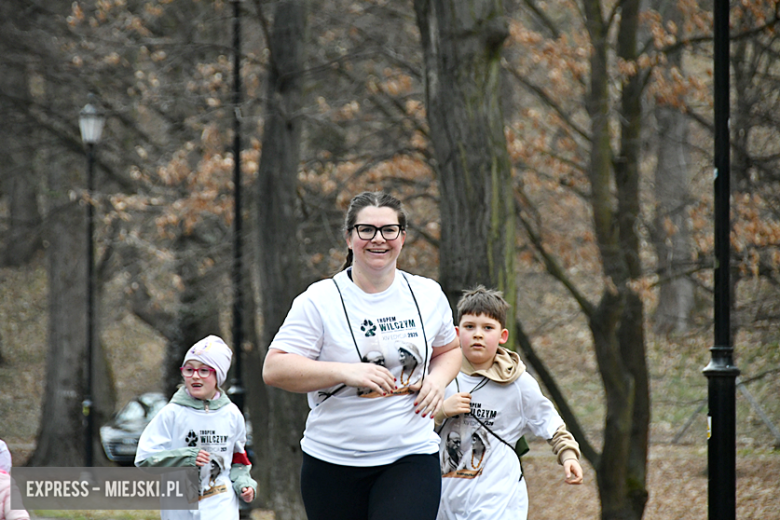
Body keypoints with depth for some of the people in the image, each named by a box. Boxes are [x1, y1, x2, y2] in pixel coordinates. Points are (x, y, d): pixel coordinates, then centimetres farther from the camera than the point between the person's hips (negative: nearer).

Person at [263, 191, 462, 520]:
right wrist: (346, 372, -22)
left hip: (411, 457, 1)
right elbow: (274, 369, -11)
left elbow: (449, 350, 25)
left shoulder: (428, 295, 7)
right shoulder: (320, 301, -5)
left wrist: (438, 380, 1)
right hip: (333, 464, -1)